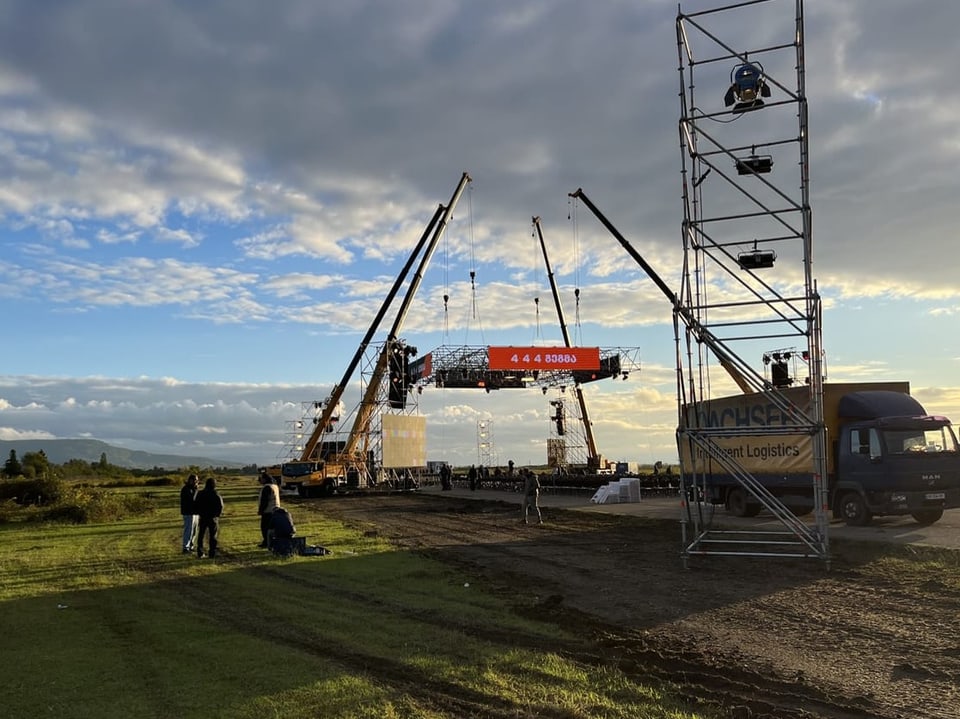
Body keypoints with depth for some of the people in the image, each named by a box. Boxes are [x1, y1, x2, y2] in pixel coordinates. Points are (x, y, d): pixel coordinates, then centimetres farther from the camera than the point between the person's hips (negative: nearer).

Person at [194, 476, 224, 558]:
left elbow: (195, 506, 1)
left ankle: (200, 553, 11)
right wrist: (217, 514, 7)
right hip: (213, 518, -2)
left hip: (203, 518, 2)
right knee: (213, 536, 6)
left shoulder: (200, 493, -3)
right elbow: (221, 506, -11)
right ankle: (212, 553, 4)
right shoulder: (216, 494, -10)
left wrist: (200, 513, 15)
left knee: (201, 536, 12)